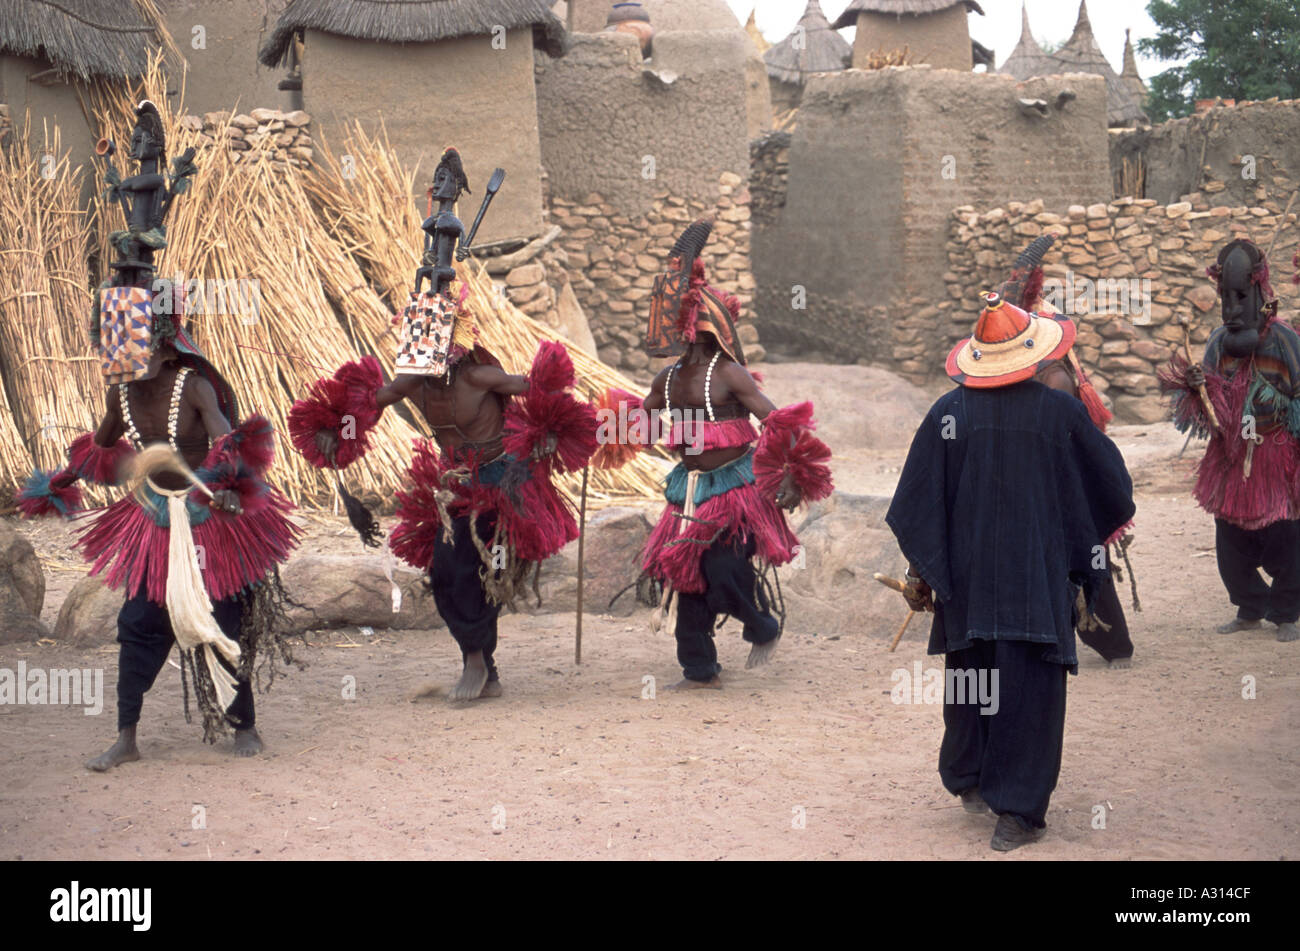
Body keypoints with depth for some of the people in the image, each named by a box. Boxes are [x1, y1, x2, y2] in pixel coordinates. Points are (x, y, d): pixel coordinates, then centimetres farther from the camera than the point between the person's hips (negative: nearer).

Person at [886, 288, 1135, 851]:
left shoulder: (947, 413, -6)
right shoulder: (1061, 412, -8)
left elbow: (917, 503, -1)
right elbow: (1111, 490, 4)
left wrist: (921, 572, 9)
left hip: (966, 578, 2)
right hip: (1040, 582, -2)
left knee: (971, 676, 20)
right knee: (1030, 692, 3)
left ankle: (968, 780, 35)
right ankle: (1018, 813, 1)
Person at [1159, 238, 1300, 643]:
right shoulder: (1219, 342, 5)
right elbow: (1212, 412, 4)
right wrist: (1196, 386, -14)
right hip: (1231, 465, 4)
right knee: (1231, 547, 7)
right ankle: (1251, 610, 25)